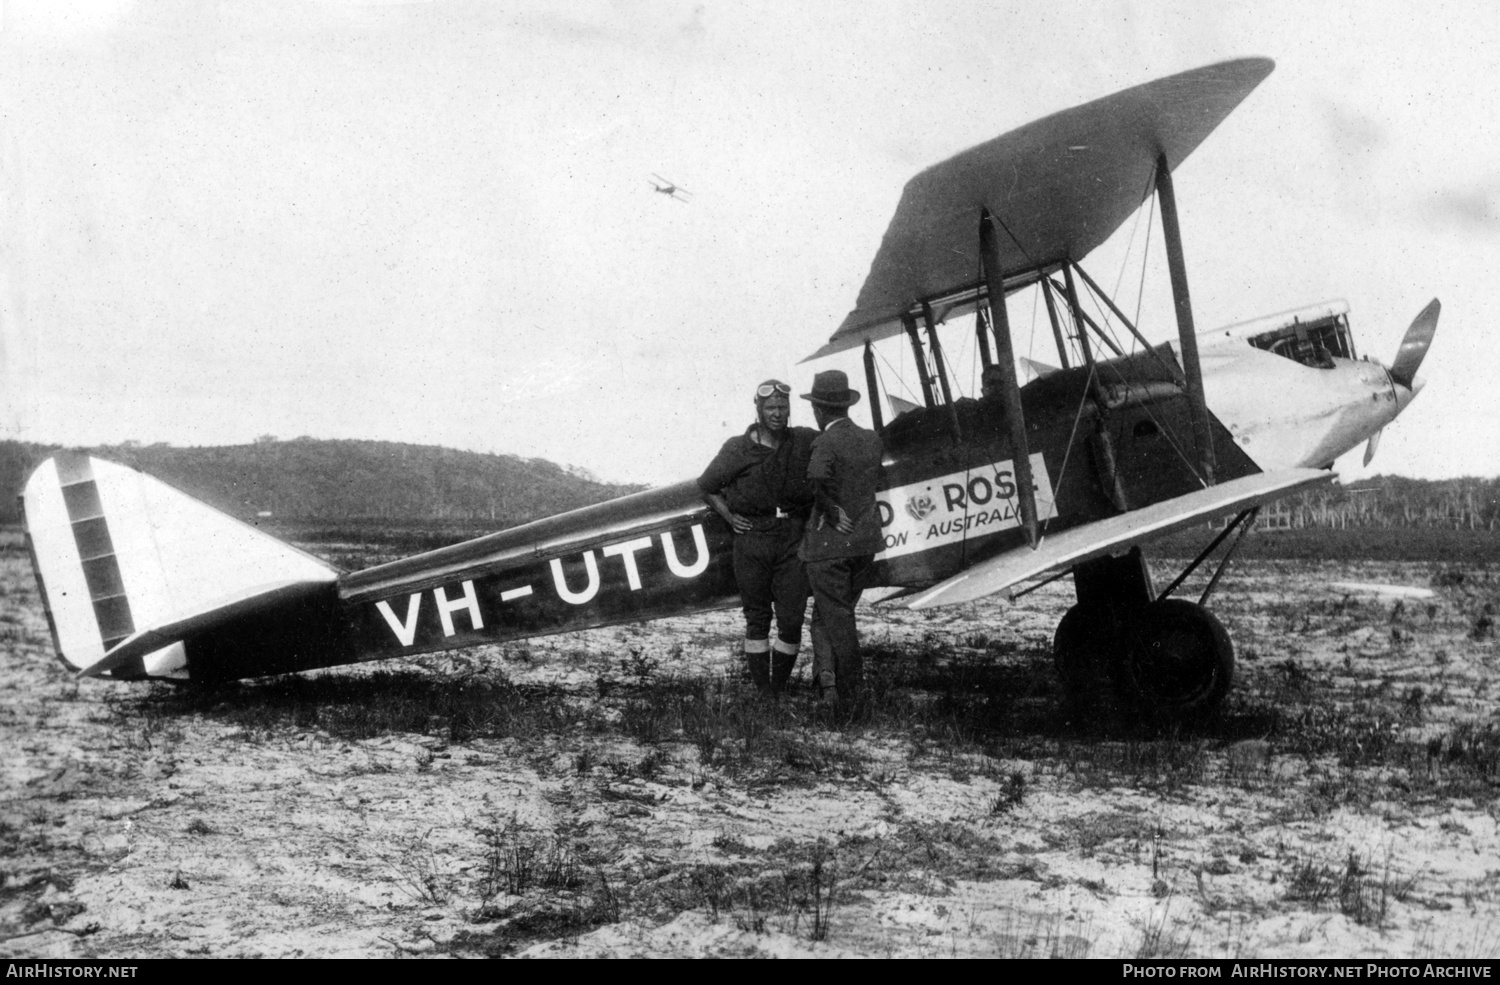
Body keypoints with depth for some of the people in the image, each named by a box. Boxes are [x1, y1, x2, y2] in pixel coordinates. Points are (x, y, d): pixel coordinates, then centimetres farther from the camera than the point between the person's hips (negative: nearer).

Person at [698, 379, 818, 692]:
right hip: (752, 541, -1)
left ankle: (780, 688, 13)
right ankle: (762, 692, 15)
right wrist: (730, 518, 0)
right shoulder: (737, 449, -2)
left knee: (791, 620, -2)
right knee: (757, 619, 7)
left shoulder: (806, 442, 0)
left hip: (793, 540, 1)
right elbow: (707, 487, 12)